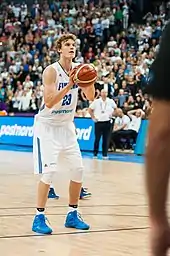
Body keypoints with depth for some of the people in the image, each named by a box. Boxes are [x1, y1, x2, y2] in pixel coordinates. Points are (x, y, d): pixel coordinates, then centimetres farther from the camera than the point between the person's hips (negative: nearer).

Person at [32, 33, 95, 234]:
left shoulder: (78, 69, 0)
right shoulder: (51, 71, -18)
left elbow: (90, 97, -2)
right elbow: (49, 102, -26)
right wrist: (69, 84, -35)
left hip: (66, 126, 7)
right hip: (47, 126, -6)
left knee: (78, 169, 3)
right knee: (49, 170, -15)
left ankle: (72, 214, 16)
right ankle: (39, 218, -6)